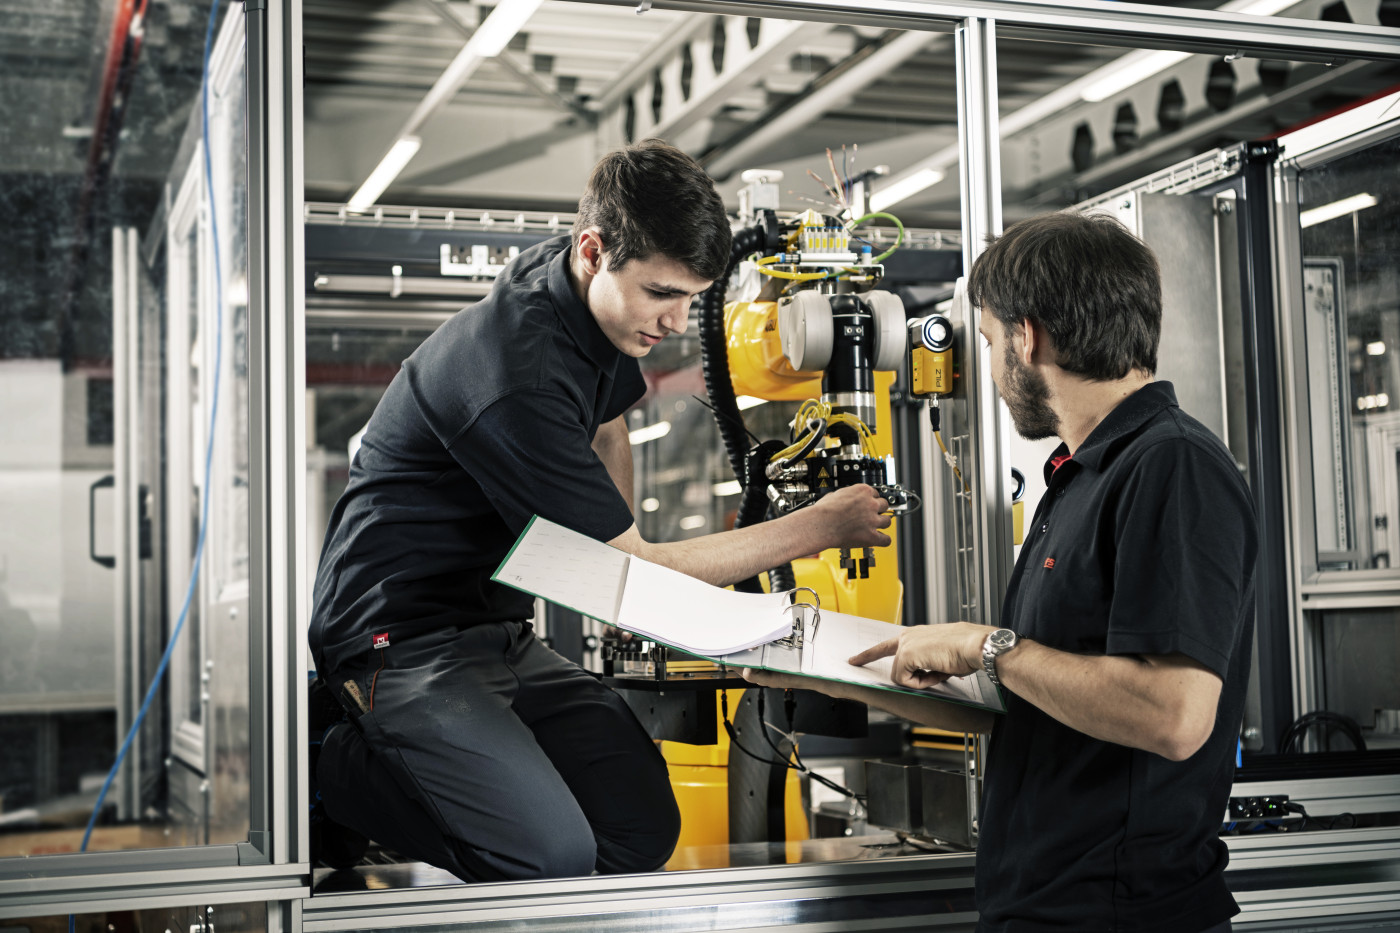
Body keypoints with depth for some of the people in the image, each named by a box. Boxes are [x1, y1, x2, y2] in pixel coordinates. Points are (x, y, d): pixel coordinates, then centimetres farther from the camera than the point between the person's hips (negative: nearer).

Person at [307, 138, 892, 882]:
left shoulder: (590, 291, -1)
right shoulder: (517, 382, -29)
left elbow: (607, 429, 22)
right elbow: (635, 571, -20)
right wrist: (820, 527, -14)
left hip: (498, 634, 9)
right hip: (404, 641, -9)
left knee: (645, 831, -4)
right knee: (554, 856, -26)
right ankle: (329, 769, -3)